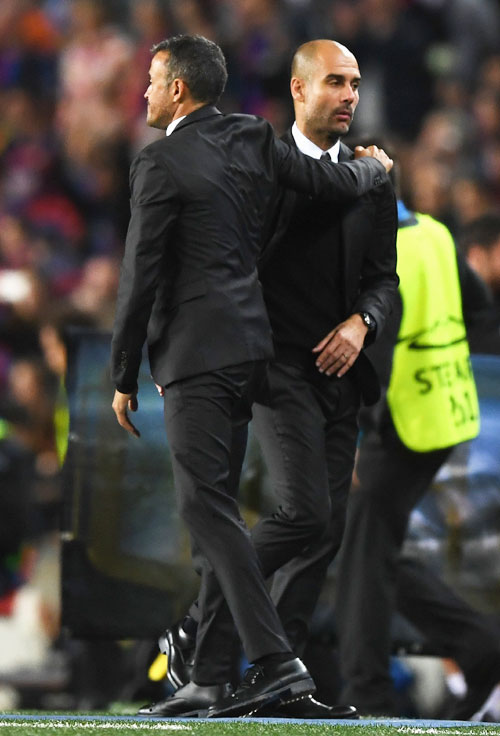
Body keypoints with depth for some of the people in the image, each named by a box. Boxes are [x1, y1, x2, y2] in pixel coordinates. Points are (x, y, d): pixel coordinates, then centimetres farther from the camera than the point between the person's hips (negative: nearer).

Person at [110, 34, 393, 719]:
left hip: (197, 354, -8)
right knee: (214, 508, 10)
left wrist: (124, 375, -2)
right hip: (250, 348, 8)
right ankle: (210, 675, 9)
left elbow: (140, 276, -9)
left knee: (207, 505, -11)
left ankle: (275, 660, -21)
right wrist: (375, 165, 34)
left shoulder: (161, 162, -10)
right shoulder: (253, 139, 9)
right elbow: (340, 184, 9)